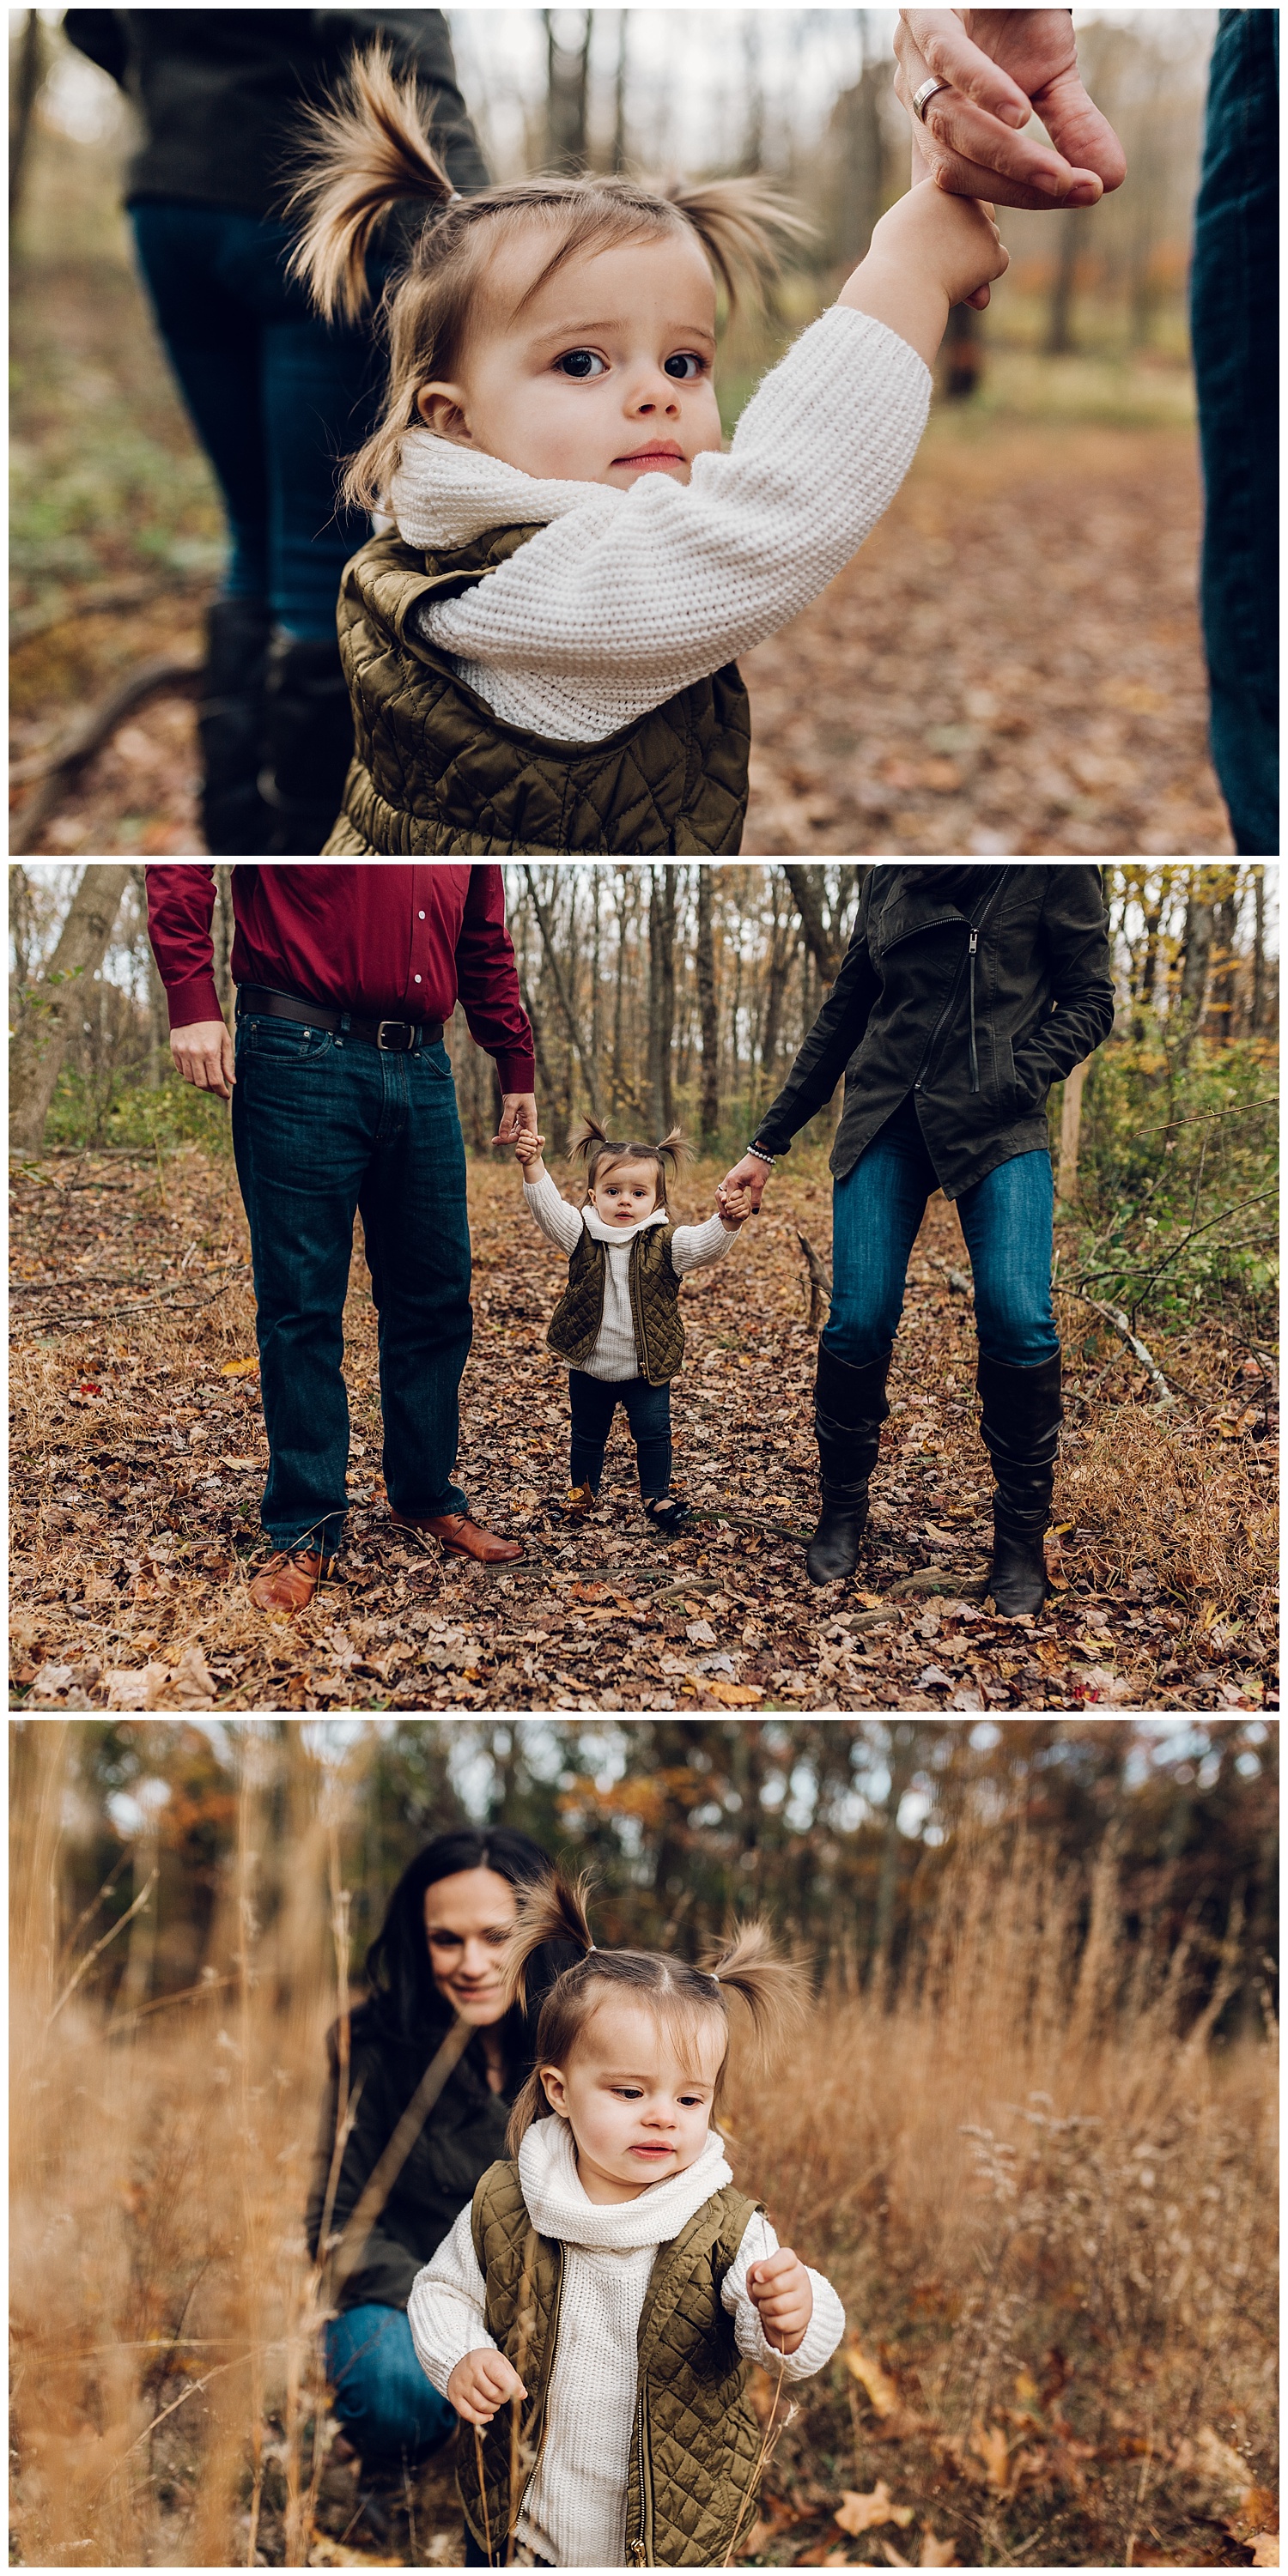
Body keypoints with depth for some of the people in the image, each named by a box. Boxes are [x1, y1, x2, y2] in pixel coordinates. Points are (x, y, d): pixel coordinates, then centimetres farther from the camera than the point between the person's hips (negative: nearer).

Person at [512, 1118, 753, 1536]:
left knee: (653, 1433, 5)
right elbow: (548, 1207, -19)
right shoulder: (583, 1235, -7)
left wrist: (727, 1221, -47)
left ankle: (657, 1497, 23)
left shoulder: (666, 1243, -10)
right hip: (588, 1365, 1)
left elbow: (705, 1243, -25)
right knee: (588, 1435, 16)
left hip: (647, 1370, -1)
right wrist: (532, 1165, -37)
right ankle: (582, 1492, 36)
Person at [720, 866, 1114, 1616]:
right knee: (858, 1320, -10)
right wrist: (768, 1144, 20)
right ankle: (843, 1512, 14)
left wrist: (1012, 1083, -13)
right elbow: (844, 1013, 19)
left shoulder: (1052, 872, 0)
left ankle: (1021, 1541, -1)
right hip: (886, 1117, 3)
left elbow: (1090, 1001, 3)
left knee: (1018, 1316, -19)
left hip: (998, 1128, -3)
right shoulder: (891, 876, 13)